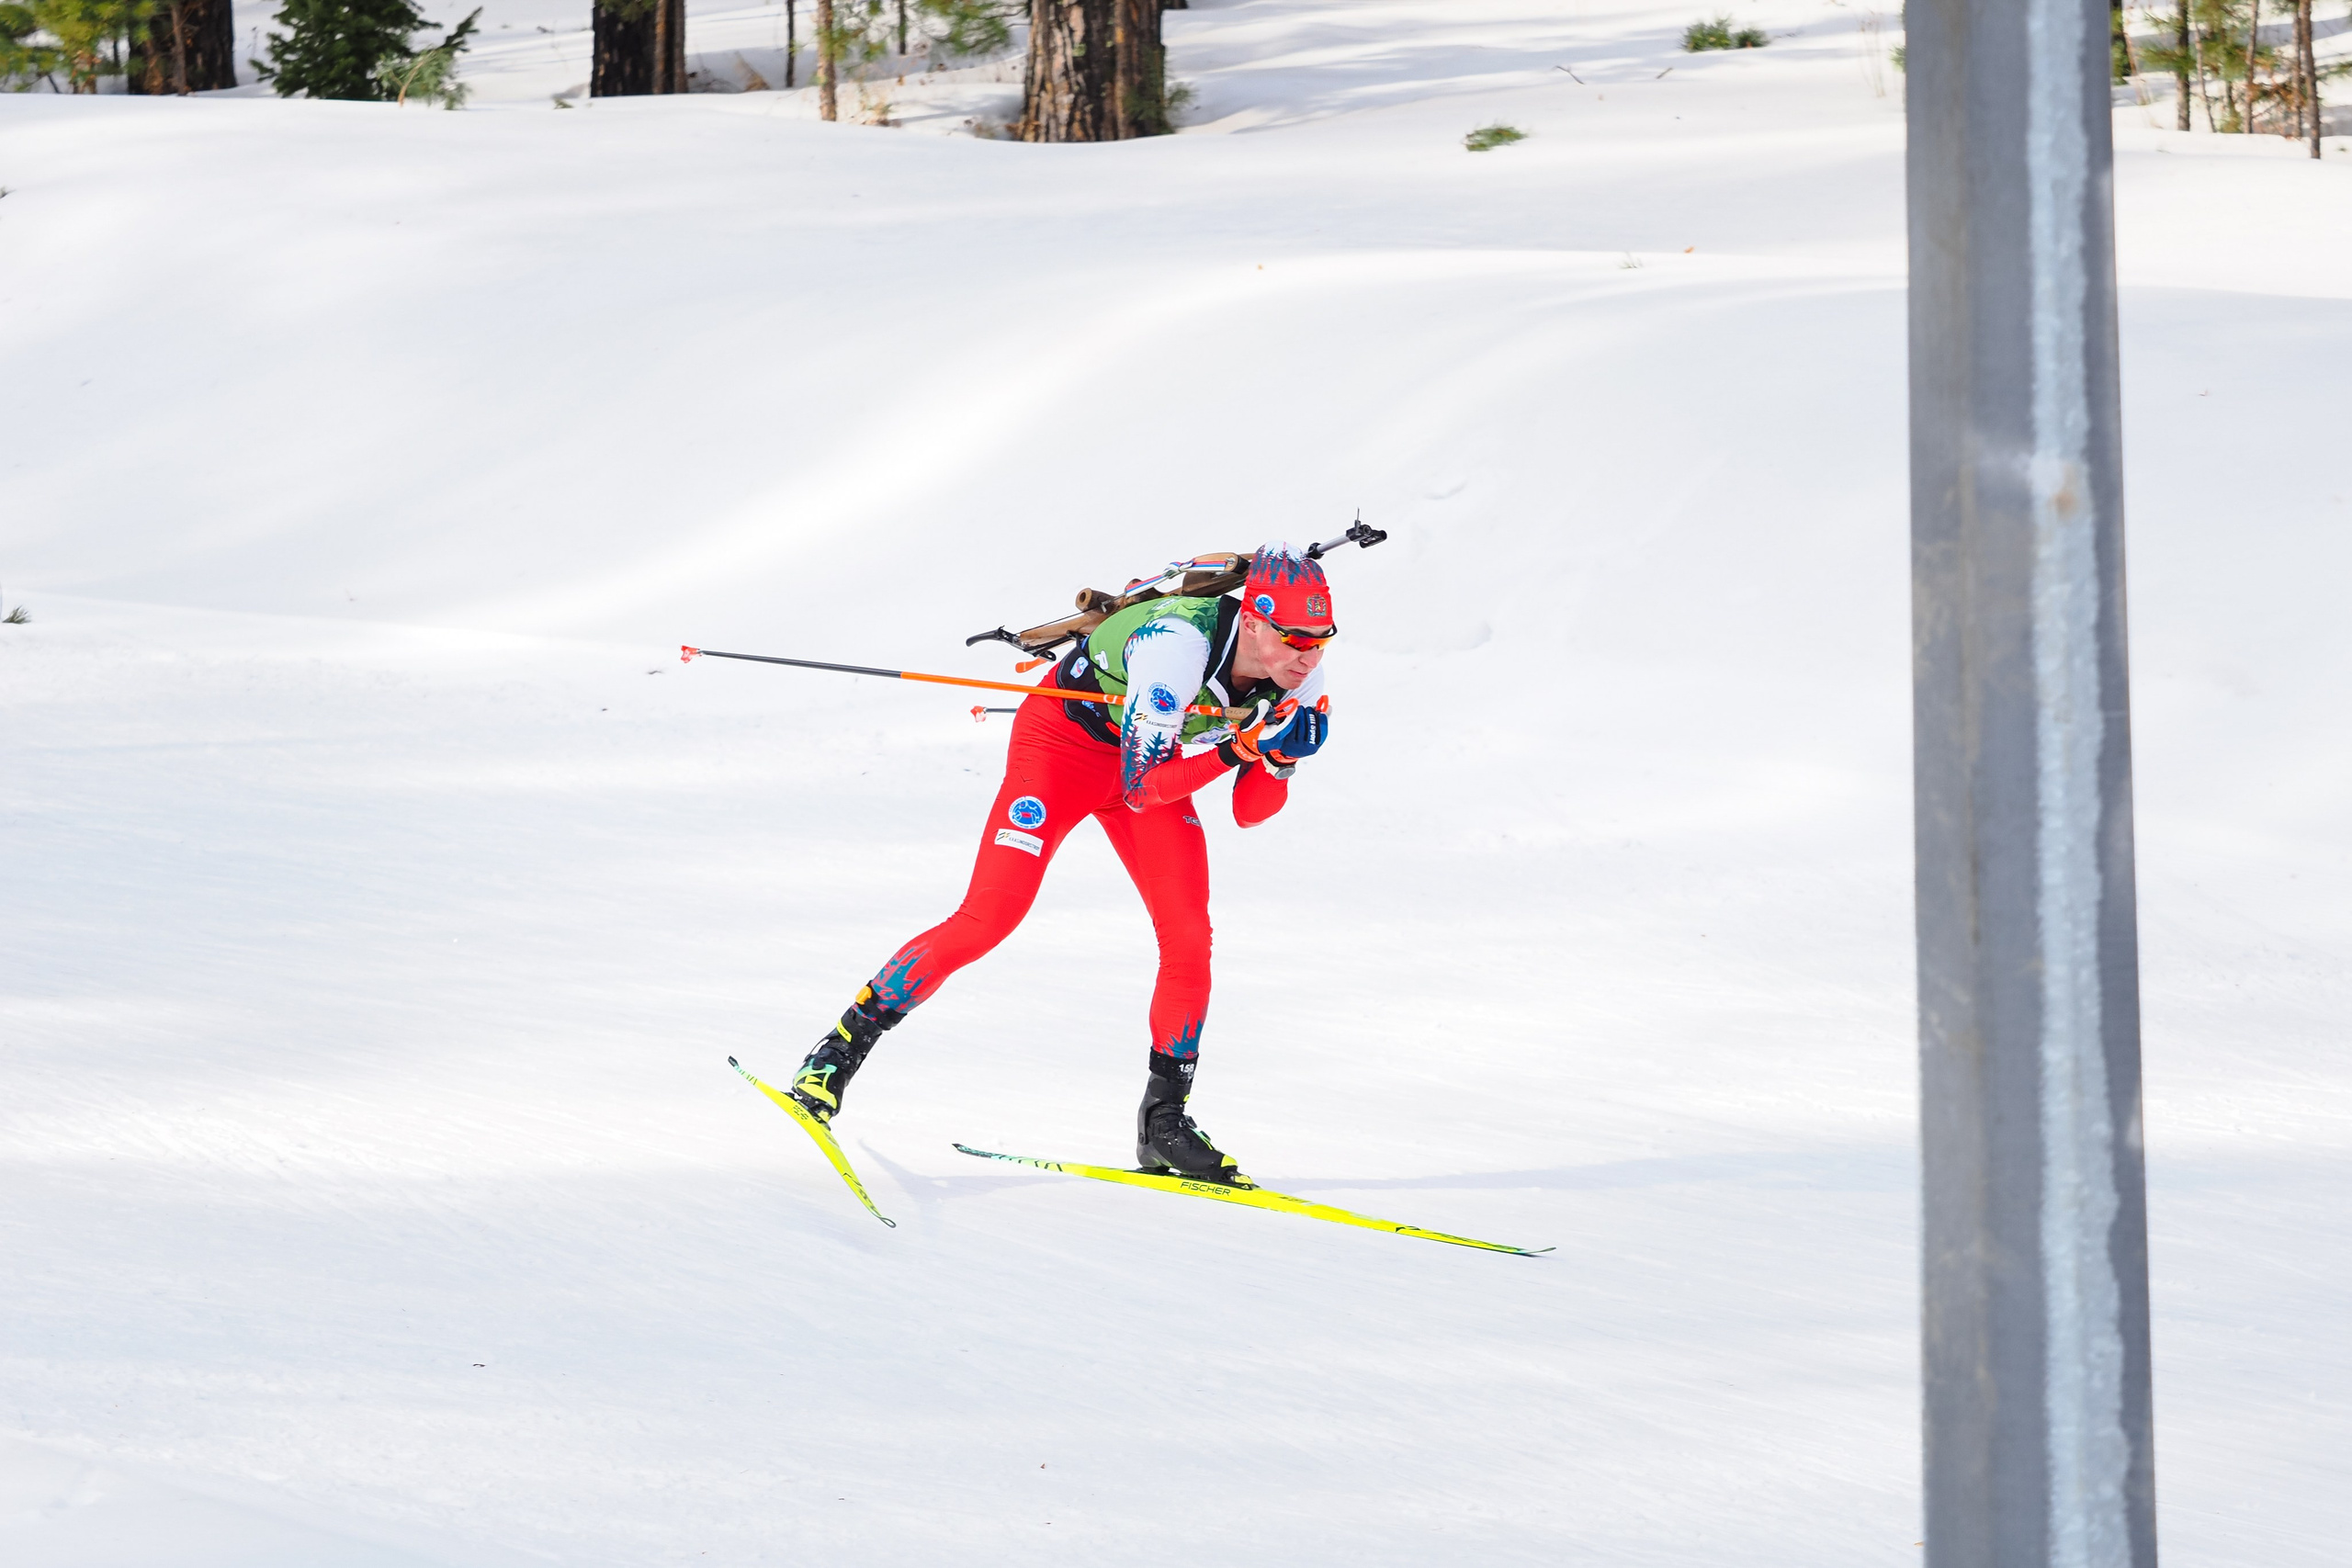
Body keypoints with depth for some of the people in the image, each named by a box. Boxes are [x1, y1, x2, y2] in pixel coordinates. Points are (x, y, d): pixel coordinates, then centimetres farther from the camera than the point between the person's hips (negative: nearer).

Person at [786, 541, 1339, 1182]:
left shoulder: (1299, 680, -16)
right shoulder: (1179, 644, -36)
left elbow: (1248, 814, -9)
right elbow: (1139, 787, -32)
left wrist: (1279, 757, -28)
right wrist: (1235, 751, -42)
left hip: (1152, 759, 6)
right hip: (1065, 737, -6)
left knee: (1189, 937, -8)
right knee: (987, 918, -16)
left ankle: (1164, 1122, 4)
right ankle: (839, 1051, -6)